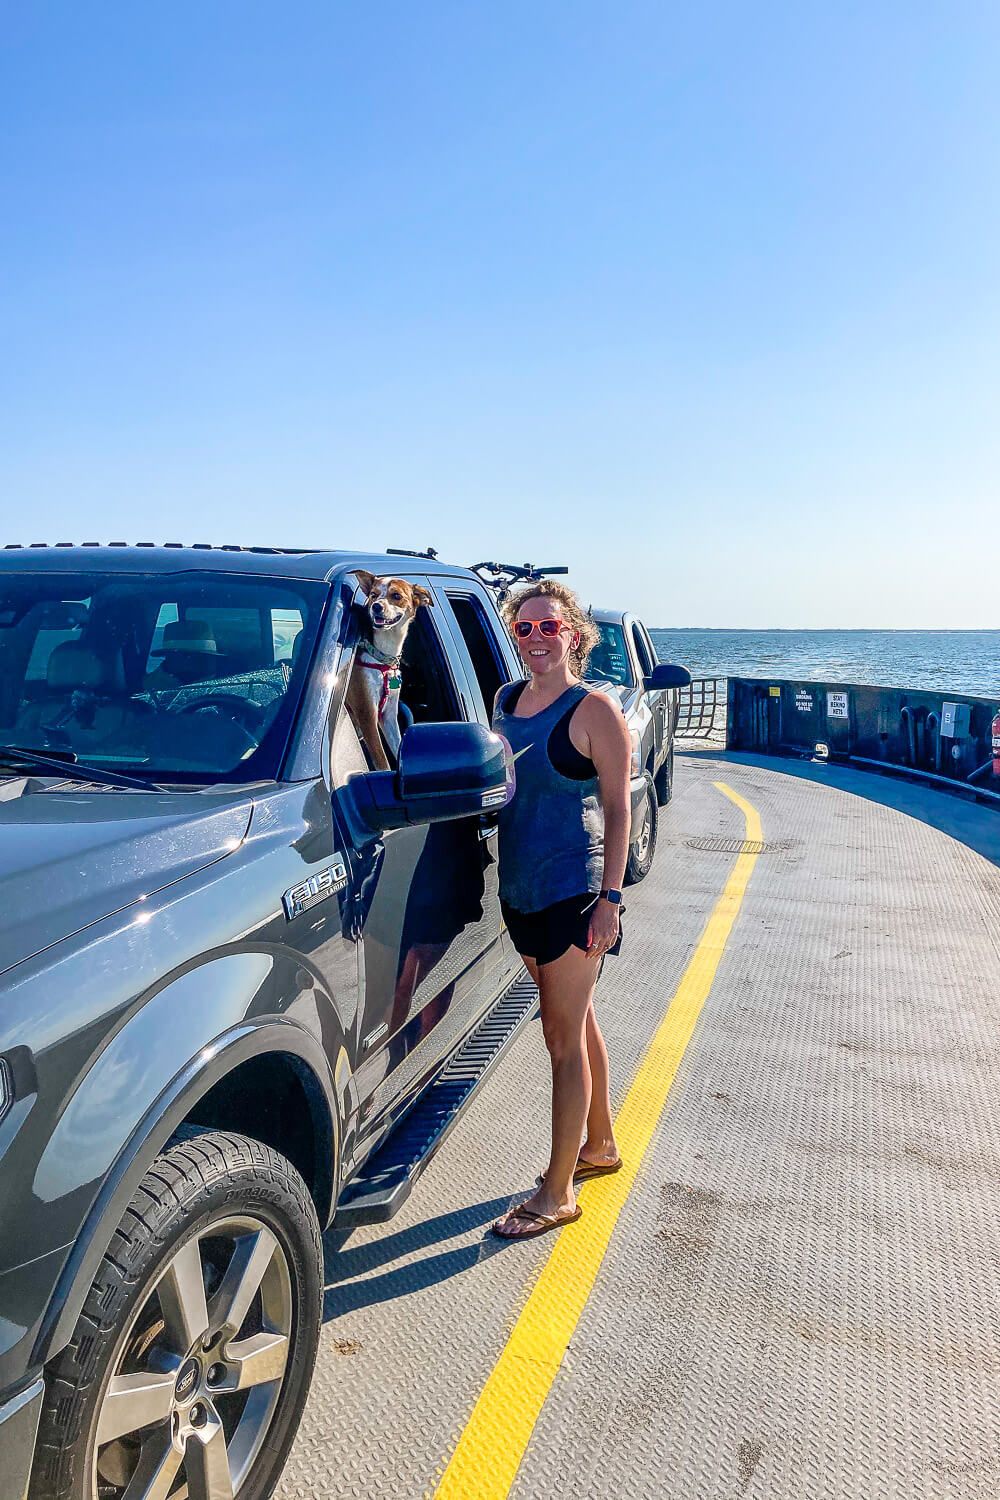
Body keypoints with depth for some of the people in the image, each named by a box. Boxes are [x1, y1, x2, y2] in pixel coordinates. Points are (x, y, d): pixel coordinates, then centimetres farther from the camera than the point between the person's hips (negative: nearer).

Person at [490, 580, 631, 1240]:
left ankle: (558, 1194, 12)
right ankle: (600, 1144, 38)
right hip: (521, 889, 7)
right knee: (577, 1023, 20)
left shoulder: (594, 709, -11)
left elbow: (619, 808, -11)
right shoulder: (507, 699, 8)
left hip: (575, 891, -7)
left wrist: (610, 897, -15)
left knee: (565, 1038, 0)